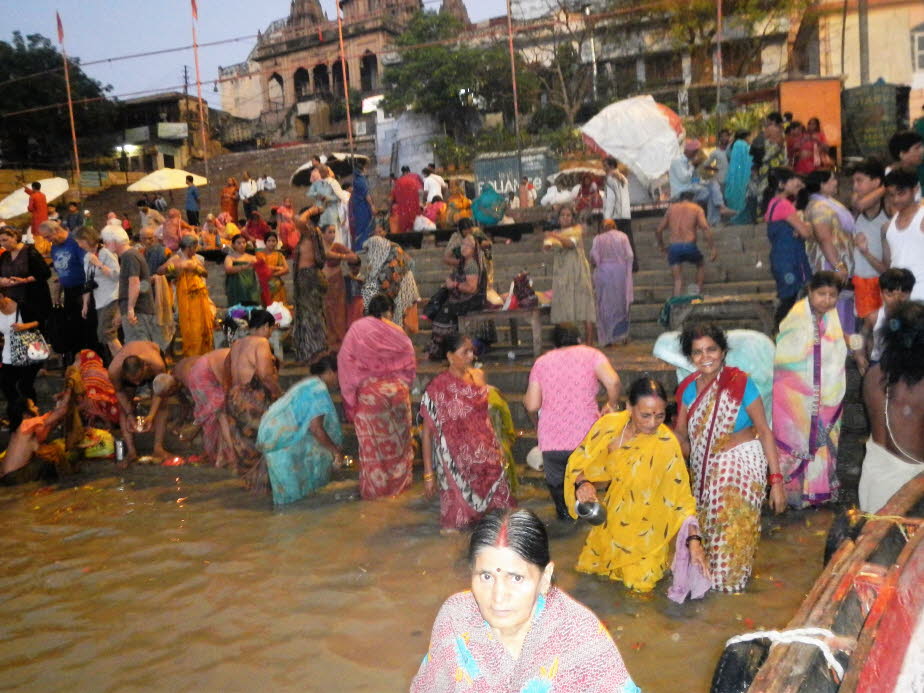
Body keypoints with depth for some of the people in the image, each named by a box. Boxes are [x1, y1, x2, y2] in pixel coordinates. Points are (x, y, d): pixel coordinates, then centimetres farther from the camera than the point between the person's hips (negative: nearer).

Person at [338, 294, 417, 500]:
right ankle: (399, 481, 27)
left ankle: (374, 487, 16)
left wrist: (350, 392, 0)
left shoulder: (357, 329, -5)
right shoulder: (397, 332, 0)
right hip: (397, 390, 2)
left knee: (372, 441, 8)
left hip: (369, 392, -1)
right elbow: (410, 364, 2)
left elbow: (345, 360, -7)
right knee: (398, 437, 16)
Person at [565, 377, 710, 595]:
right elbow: (580, 460, -6)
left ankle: (654, 561, 22)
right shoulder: (610, 425, -17)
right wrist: (582, 483, -27)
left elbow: (681, 495, -21)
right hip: (613, 518, 4)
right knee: (588, 565, 9)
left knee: (640, 581, -8)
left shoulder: (666, 444, -25)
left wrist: (694, 540, -29)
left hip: (647, 528, -3)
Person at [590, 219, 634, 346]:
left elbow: (593, 258, -8)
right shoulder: (622, 236, 3)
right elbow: (630, 256, -4)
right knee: (621, 304, 13)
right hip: (621, 273, 1)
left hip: (603, 272, -1)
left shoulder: (598, 239, 0)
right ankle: (622, 335, 13)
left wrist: (595, 265, 13)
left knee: (605, 306, 5)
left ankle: (606, 338, 3)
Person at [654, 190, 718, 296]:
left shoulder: (671, 208, 17)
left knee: (677, 279, 5)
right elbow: (705, 228, -7)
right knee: (701, 265, 27)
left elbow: (658, 230, 14)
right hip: (689, 246, -2)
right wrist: (713, 248, -8)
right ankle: (698, 290, 15)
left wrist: (662, 246, 27)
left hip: (674, 247, 2)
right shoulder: (696, 208, 8)